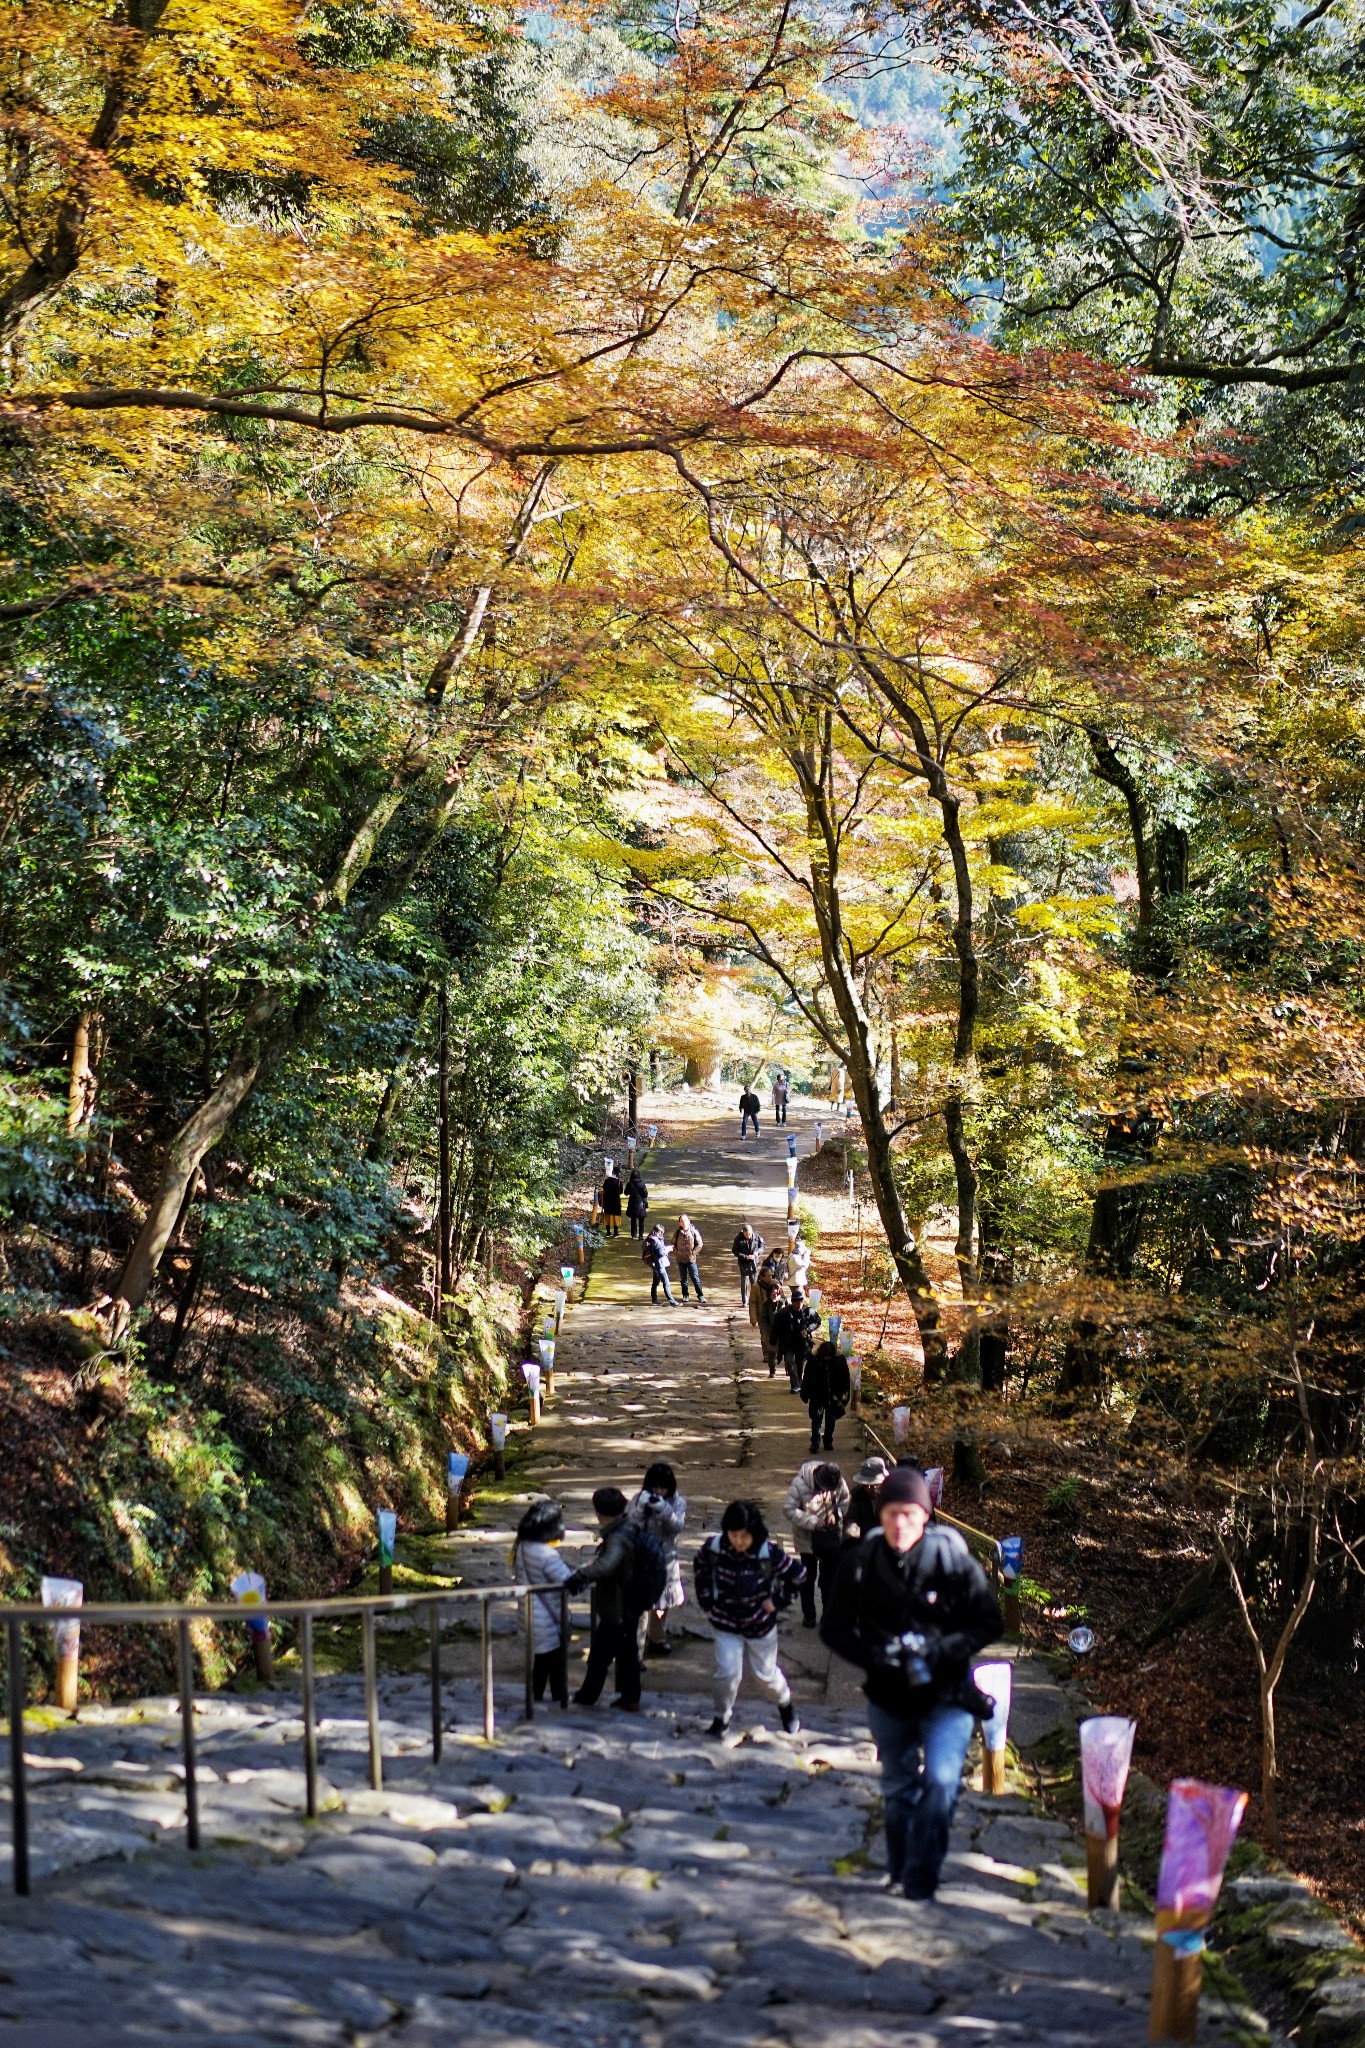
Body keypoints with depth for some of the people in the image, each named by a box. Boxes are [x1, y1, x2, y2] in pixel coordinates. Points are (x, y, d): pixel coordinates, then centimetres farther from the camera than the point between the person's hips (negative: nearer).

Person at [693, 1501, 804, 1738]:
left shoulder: (769, 1553, -25)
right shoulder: (714, 1548, -18)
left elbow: (797, 1573, -9)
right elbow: (700, 1568, 6)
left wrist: (778, 1600, -8)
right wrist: (706, 1600, 4)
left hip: (760, 1624, -1)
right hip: (725, 1623, 1)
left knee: (766, 1673, 15)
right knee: (727, 1673, -8)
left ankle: (786, 1705, 45)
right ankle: (721, 1718, 17)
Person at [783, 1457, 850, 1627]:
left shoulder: (839, 1482, -16)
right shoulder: (800, 1484, -25)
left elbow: (845, 1500, 2)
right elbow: (789, 1509, -23)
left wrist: (836, 1513, -17)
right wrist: (812, 1522, -27)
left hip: (831, 1536, 2)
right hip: (808, 1538, -2)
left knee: (831, 1575, 13)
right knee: (808, 1576, 12)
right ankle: (808, 1615, 26)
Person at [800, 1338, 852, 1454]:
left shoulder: (840, 1359, -13)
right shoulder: (813, 1358, -15)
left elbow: (845, 1379, -3)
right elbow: (807, 1377, -6)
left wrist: (844, 1396, -3)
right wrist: (805, 1395, -2)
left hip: (833, 1396, 1)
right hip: (817, 1395, -1)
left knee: (831, 1419, 11)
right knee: (816, 1418, -5)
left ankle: (828, 1441, 24)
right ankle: (815, 1442, 0)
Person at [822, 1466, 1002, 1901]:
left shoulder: (953, 1560, -15)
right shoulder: (860, 1562, -9)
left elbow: (989, 1623, -7)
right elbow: (835, 1629, 0)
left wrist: (941, 1650, -23)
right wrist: (873, 1656, -19)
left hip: (946, 1695, -3)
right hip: (888, 1694, 3)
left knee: (941, 1780, -17)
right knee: (898, 1787, 16)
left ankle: (920, 1877, -6)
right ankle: (900, 1872, 33)